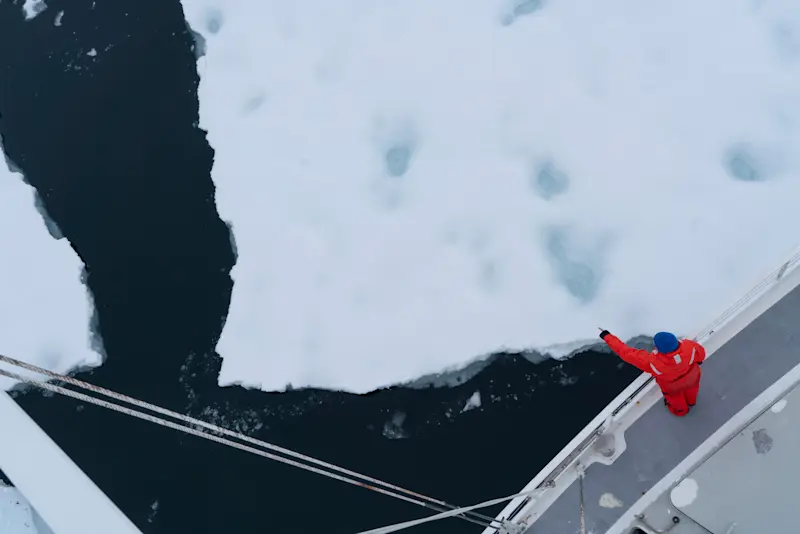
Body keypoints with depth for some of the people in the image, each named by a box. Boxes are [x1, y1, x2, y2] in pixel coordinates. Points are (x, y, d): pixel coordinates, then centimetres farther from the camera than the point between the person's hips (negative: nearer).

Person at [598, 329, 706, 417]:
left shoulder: (652, 362, -48)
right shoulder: (689, 347, -42)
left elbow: (627, 353, -39)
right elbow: (700, 351, -17)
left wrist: (607, 337, -29)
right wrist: (698, 359, 9)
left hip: (673, 385, -2)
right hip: (692, 377, 2)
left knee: (674, 394, 35)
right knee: (691, 385, 38)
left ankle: (681, 409, 70)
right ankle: (691, 401, 73)